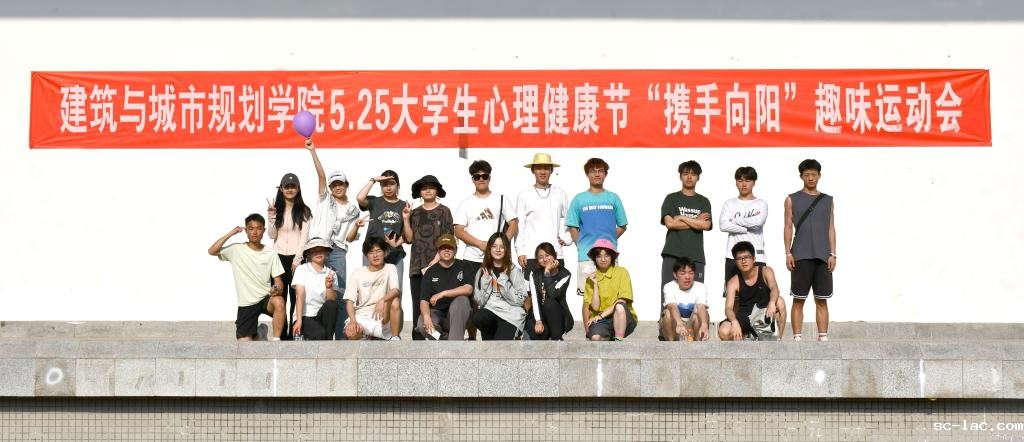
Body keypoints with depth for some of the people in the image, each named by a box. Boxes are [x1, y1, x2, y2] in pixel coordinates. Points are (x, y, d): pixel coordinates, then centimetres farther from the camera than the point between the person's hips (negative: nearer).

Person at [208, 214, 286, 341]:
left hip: (266, 299, 0)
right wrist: (231, 234, -11)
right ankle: (257, 334, 28)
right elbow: (212, 251, -13)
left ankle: (276, 341, -21)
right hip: (246, 304, 0)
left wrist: (277, 289, -23)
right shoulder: (237, 250, -1)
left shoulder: (271, 254, 2)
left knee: (279, 301, -37)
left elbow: (278, 281, 1)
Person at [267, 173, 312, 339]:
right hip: (279, 257, 2)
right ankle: (281, 334, 2)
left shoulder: (304, 211, 2)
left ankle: (293, 333, -1)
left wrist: (297, 259, -11)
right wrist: (271, 218, -10)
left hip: (296, 258, -2)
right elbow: (272, 235, 6)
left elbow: (304, 236, -4)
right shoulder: (276, 210, 10)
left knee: (296, 297, -3)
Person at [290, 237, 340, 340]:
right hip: (304, 316, -4)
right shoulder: (301, 269, 0)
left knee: (332, 305, -30)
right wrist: (299, 320, -20)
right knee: (320, 334, -34)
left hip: (322, 316, 4)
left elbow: (332, 301, -2)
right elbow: (300, 295, -10)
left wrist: (329, 287, -22)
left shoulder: (331, 274, 8)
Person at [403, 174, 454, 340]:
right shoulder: (415, 213, 15)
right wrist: (406, 219, -1)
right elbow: (410, 238, 10)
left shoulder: (443, 211, 5)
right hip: (417, 266, 3)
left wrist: (435, 261, -9)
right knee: (418, 305, 0)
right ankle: (418, 339, 3)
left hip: (438, 264, -3)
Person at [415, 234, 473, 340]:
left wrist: (443, 293, -23)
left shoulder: (463, 266, 0)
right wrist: (426, 316, -28)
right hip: (437, 313, 1)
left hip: (458, 316, -1)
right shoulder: (431, 272, 4)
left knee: (461, 300, -34)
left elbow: (468, 289, -18)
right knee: (422, 325, -32)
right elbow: (424, 300, -5)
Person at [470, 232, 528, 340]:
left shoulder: (514, 271, 2)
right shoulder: (482, 272, 11)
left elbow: (520, 300, -3)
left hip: (511, 313, -4)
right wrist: (485, 282, -6)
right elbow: (479, 301, 5)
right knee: (477, 318, -33)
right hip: (489, 310, 4)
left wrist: (503, 284, -11)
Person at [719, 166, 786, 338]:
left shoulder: (761, 204, 10)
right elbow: (723, 225, -4)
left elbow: (758, 221, -11)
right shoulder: (730, 204, 13)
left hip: (756, 255, -1)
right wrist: (747, 226, -8)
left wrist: (735, 221, -3)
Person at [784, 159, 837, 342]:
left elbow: (831, 228, 12)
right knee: (798, 299, -2)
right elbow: (788, 227, 5)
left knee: (822, 300, 2)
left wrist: (832, 254, 3)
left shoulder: (828, 201, 13)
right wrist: (788, 253, -3)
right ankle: (797, 338, -1)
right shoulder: (792, 199, 8)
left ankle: (823, 337, 5)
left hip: (822, 256, 2)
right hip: (800, 256, -2)